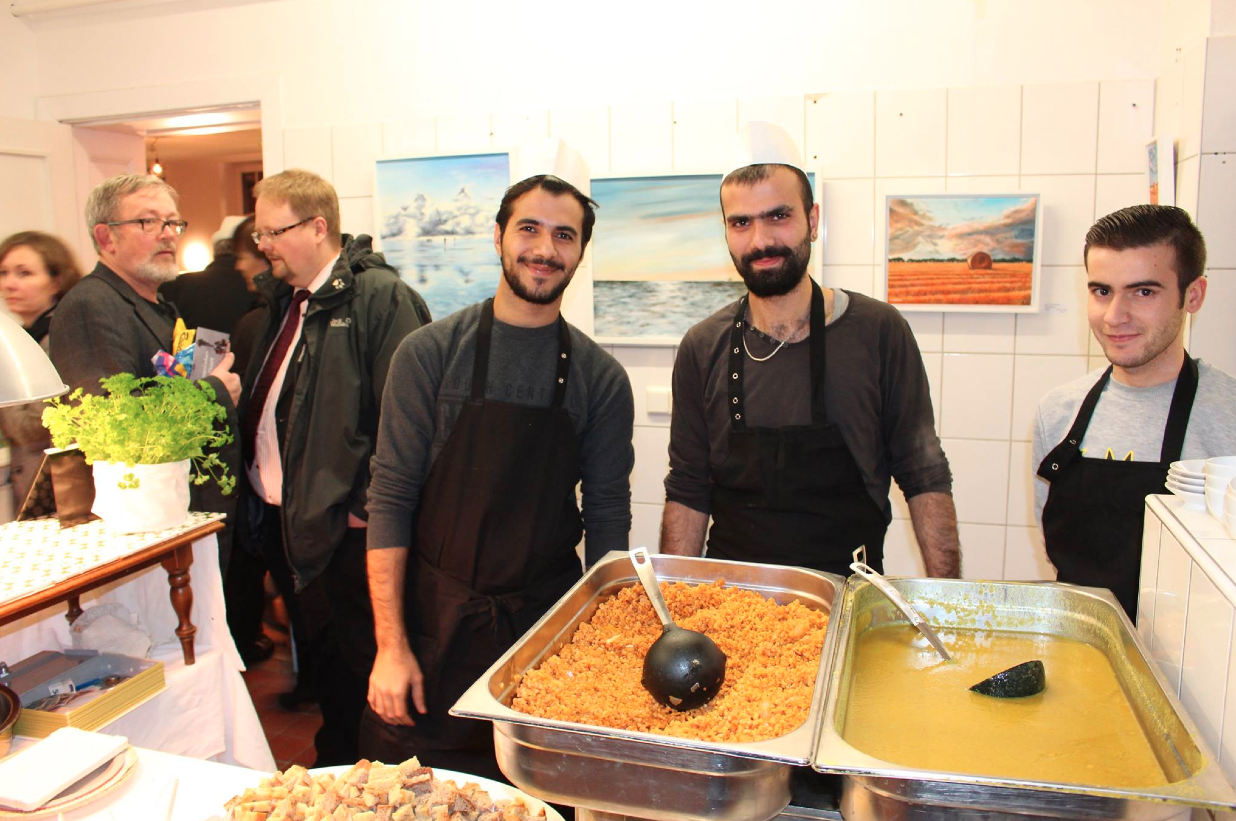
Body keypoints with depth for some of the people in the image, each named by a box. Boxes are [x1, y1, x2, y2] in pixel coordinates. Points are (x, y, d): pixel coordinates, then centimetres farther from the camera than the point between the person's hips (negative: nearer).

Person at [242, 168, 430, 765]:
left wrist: (366, 507, -18)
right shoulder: (283, 300, 13)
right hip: (283, 519, 9)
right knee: (317, 654, 21)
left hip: (345, 527, -8)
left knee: (355, 664, 5)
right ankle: (331, 764, 39)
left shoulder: (381, 297, -15)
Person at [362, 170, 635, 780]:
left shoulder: (600, 377, -1)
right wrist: (391, 647, -10)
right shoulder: (430, 352, -5)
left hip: (547, 624, 1)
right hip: (433, 621, -1)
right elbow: (390, 498, -7)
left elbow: (607, 514, 2)